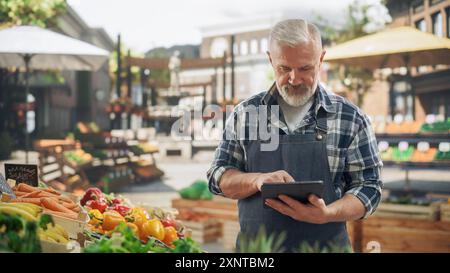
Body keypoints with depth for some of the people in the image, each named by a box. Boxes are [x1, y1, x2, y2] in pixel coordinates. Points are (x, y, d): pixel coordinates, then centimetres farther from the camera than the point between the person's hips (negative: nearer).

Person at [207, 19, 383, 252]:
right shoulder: (244, 113, 0)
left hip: (325, 245, -1)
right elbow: (218, 178, 2)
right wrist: (258, 180, -18)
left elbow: (368, 187, -3)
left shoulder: (351, 119, -5)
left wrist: (327, 214, -22)